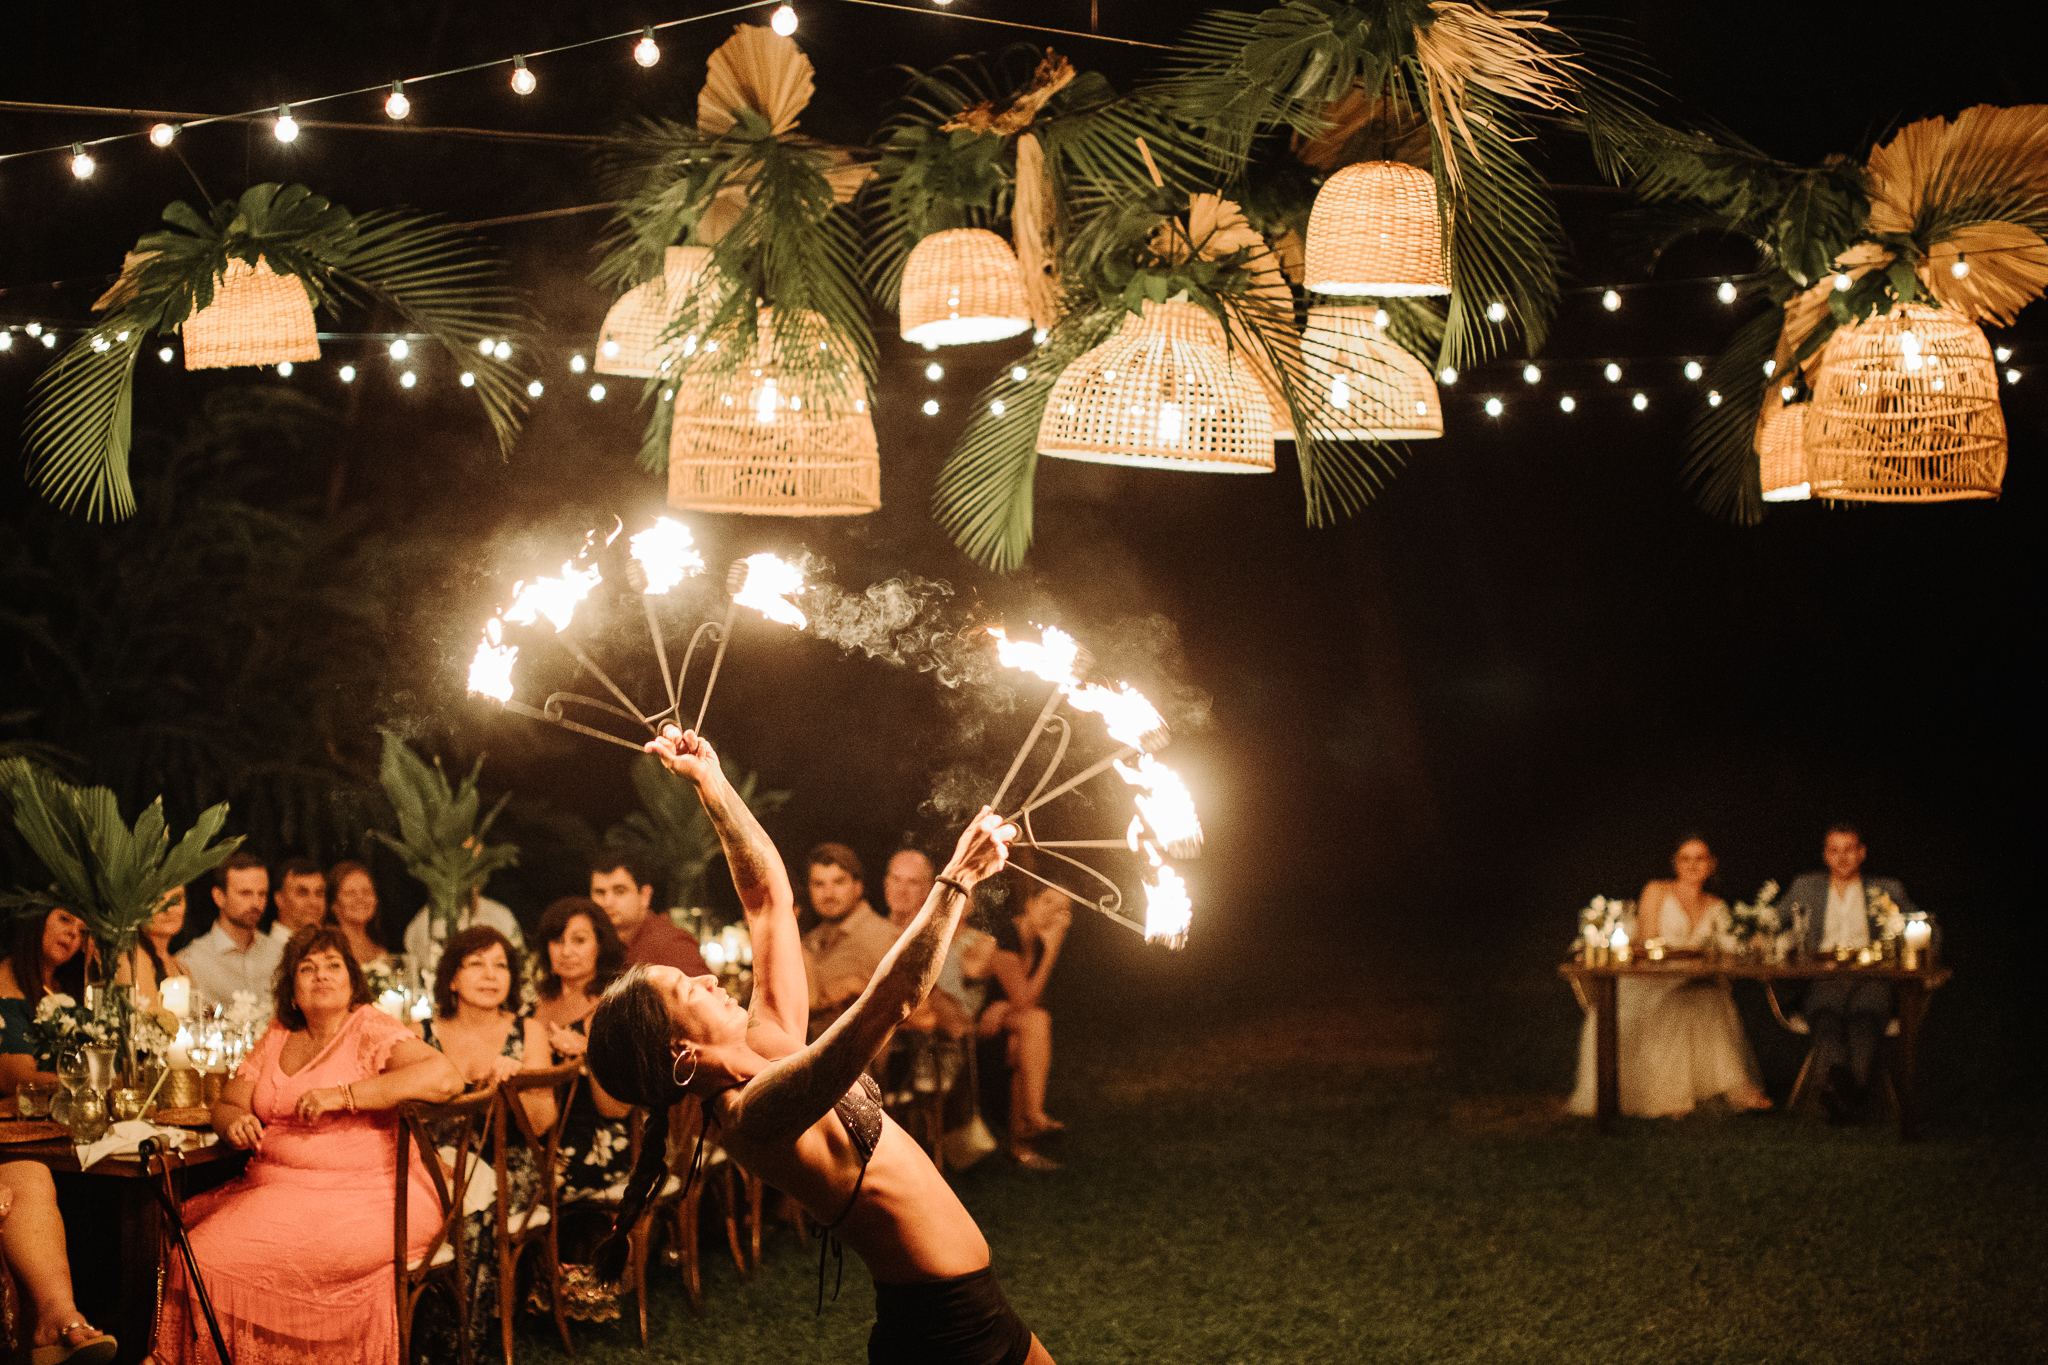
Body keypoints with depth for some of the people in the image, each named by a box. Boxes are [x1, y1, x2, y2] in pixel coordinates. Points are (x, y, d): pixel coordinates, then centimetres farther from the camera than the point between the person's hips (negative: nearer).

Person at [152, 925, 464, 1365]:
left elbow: (446, 1077, -20)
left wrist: (342, 1095, -22)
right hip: (277, 1189, 7)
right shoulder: (278, 1036, 16)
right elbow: (225, 1107, 18)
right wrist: (235, 1123, -8)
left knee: (214, 1256, -22)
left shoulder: (371, 1029, -4)